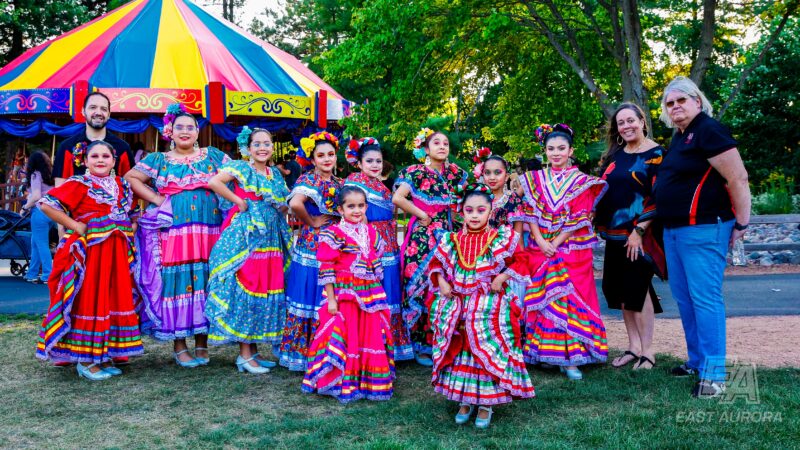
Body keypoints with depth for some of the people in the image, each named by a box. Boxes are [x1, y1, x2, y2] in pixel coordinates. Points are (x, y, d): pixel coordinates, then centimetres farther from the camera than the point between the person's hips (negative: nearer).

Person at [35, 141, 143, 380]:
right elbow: (46, 204, -12)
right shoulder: (78, 184, -4)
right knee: (89, 301, -3)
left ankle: (104, 355, 19)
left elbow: (132, 210, 29)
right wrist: (74, 225, -13)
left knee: (116, 300, 8)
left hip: (118, 253, 6)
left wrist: (130, 229, 11)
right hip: (90, 251, -6)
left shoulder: (122, 185, 14)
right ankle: (85, 359, 6)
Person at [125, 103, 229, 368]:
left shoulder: (213, 156, 13)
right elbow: (131, 178, 7)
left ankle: (202, 343, 14)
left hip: (208, 231, 1)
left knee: (205, 280, 3)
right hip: (173, 231, -1)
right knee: (176, 281, -3)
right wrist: (156, 199, -2)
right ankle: (179, 347, 6)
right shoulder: (159, 160, 11)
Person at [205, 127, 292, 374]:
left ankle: (254, 349, 19)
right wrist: (238, 201, -14)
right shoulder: (241, 168, -3)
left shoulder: (276, 174, 17)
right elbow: (213, 181, -19)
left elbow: (285, 204, 25)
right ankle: (245, 355, 1)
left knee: (269, 291, 7)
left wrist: (284, 207, 4)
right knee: (246, 290, -6)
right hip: (245, 237, -7)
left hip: (272, 240, 7)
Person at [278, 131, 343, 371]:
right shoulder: (308, 180, -8)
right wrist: (311, 222, -15)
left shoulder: (339, 183, 14)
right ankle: (303, 353, 10)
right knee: (312, 298, -1)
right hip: (313, 246, -7)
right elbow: (295, 204, -27)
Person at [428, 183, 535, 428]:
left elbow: (520, 261, 0)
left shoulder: (502, 237, -3)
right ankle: (464, 400, 22)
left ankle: (485, 403, 13)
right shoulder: (451, 240, 4)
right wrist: (441, 282, -2)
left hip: (490, 307, -2)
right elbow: (436, 264, 14)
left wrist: (501, 278, -12)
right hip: (457, 305, 3)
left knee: (487, 350, -3)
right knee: (460, 351, 7)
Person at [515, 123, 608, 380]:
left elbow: (578, 219, -6)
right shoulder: (535, 179, 10)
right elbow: (531, 213, 3)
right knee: (540, 299, 4)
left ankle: (570, 358, 1)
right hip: (540, 248, 3)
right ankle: (542, 351, 13)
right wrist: (540, 242, -9)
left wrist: (556, 243, -12)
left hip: (571, 250, -2)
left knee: (570, 298, -3)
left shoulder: (582, 181, 2)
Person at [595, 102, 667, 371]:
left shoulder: (655, 154, -7)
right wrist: (600, 224, 10)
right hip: (614, 232, 6)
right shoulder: (614, 155, 12)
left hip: (639, 235, -6)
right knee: (618, 288, 8)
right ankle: (634, 347, 19)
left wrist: (639, 231, -18)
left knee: (638, 288, -3)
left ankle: (647, 352, 8)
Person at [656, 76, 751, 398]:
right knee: (683, 297, 14)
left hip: (702, 229, -10)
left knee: (705, 298, -8)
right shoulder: (679, 137, 16)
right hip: (674, 229, 10)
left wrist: (741, 223, -15)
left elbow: (738, 178, -17)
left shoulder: (708, 130, -12)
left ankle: (714, 374, -3)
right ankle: (697, 360, 26)